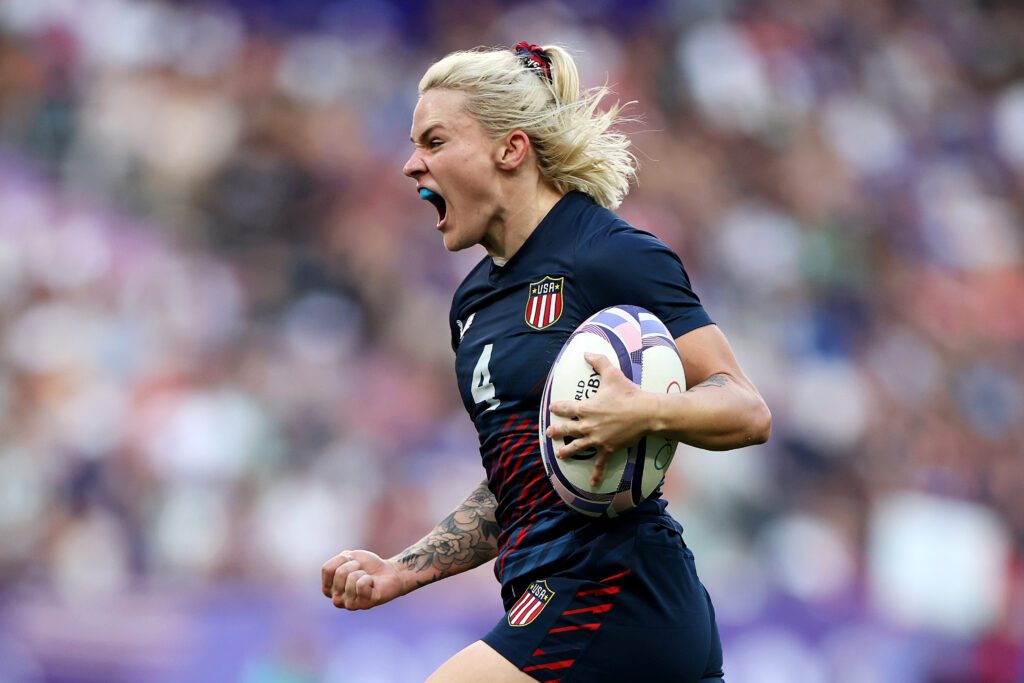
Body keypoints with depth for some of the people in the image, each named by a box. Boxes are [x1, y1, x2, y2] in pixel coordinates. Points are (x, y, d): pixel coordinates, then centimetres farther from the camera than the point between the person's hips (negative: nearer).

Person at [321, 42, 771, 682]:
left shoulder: (609, 255, -8)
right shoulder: (475, 300, 19)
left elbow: (749, 411, -13)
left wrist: (646, 412, -32)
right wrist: (401, 570, 12)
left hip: (614, 595, -9)